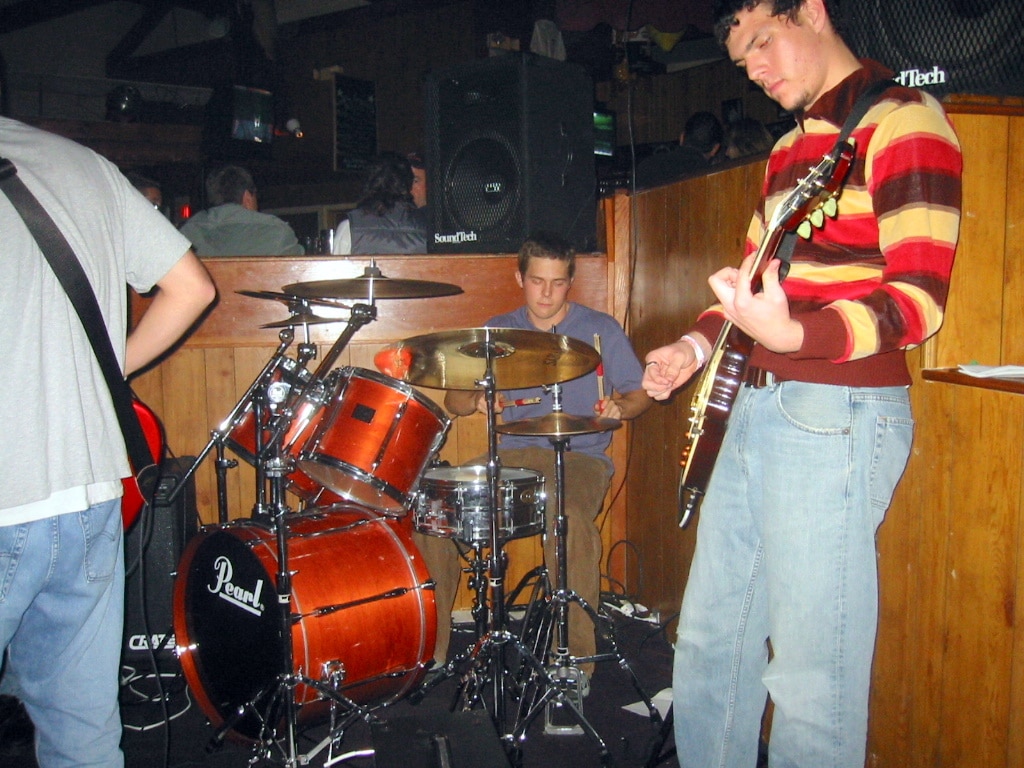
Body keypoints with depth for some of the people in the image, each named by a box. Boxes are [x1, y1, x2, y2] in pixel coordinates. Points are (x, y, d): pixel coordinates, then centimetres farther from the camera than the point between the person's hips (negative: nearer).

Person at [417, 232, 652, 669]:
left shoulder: (599, 329, 5)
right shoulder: (498, 332, 12)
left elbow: (640, 392, 7)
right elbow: (453, 400, 10)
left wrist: (619, 408, -15)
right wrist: (478, 400, -13)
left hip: (579, 457, -3)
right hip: (511, 455, 4)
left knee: (570, 521, -36)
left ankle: (576, 661, -17)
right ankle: (431, 647, -3)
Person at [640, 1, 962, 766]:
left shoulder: (901, 119, -8)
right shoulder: (791, 146, 19)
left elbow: (920, 298, -18)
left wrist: (793, 334, -34)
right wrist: (699, 342, 10)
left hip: (837, 419, -9)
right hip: (759, 410, 9)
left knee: (811, 674, -1)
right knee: (710, 638, 17)